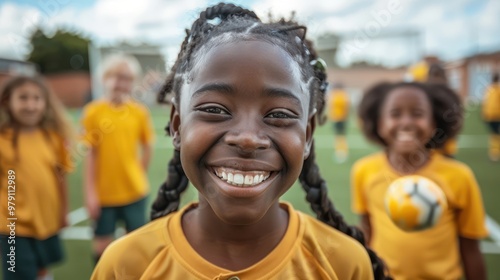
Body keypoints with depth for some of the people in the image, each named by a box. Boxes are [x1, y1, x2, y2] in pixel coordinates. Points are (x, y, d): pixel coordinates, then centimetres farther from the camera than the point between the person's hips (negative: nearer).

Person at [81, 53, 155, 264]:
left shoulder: (139, 112, -4)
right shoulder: (93, 111, -9)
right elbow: (90, 155, -7)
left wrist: (137, 176, 2)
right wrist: (90, 193, -8)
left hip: (134, 191, 1)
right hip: (103, 193, -1)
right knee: (102, 243, 11)